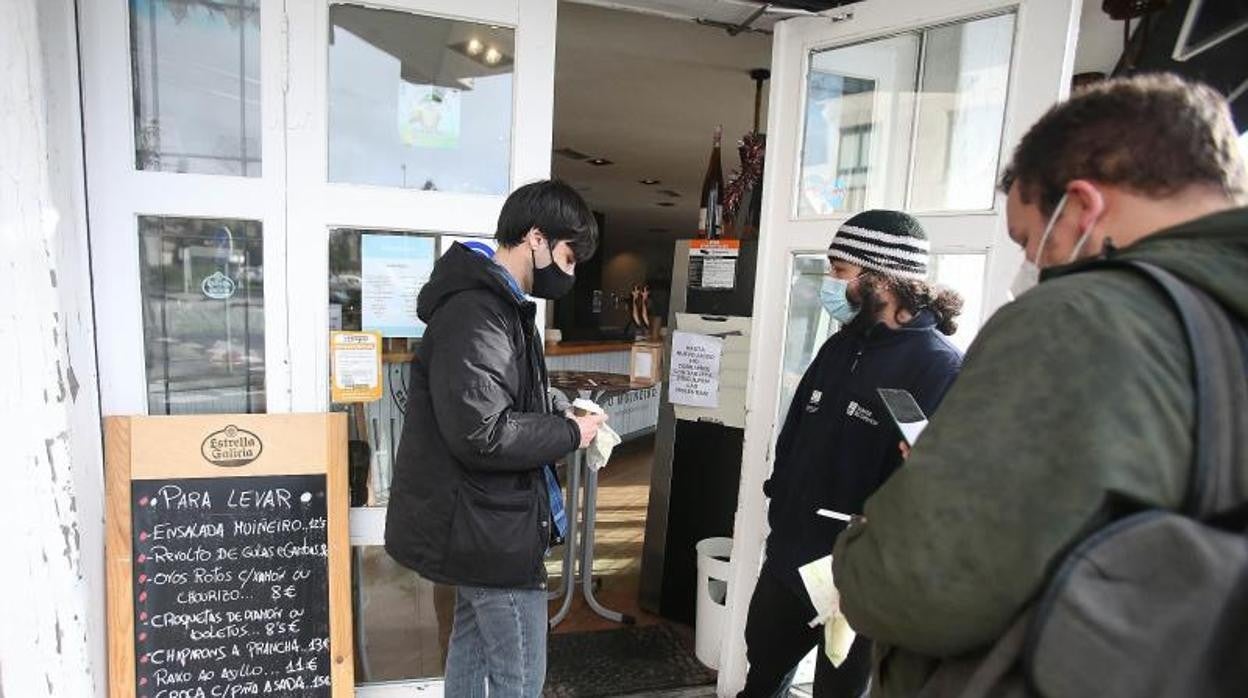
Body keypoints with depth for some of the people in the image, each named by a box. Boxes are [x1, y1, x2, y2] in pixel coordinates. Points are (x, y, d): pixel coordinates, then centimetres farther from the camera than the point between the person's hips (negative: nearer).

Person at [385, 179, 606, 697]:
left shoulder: (495, 304, 11)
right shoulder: (476, 313, -23)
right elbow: (481, 433, -30)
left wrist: (560, 421, 3)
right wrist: (569, 434, -17)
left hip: (480, 520, 10)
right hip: (490, 525, -10)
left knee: (473, 645, 23)